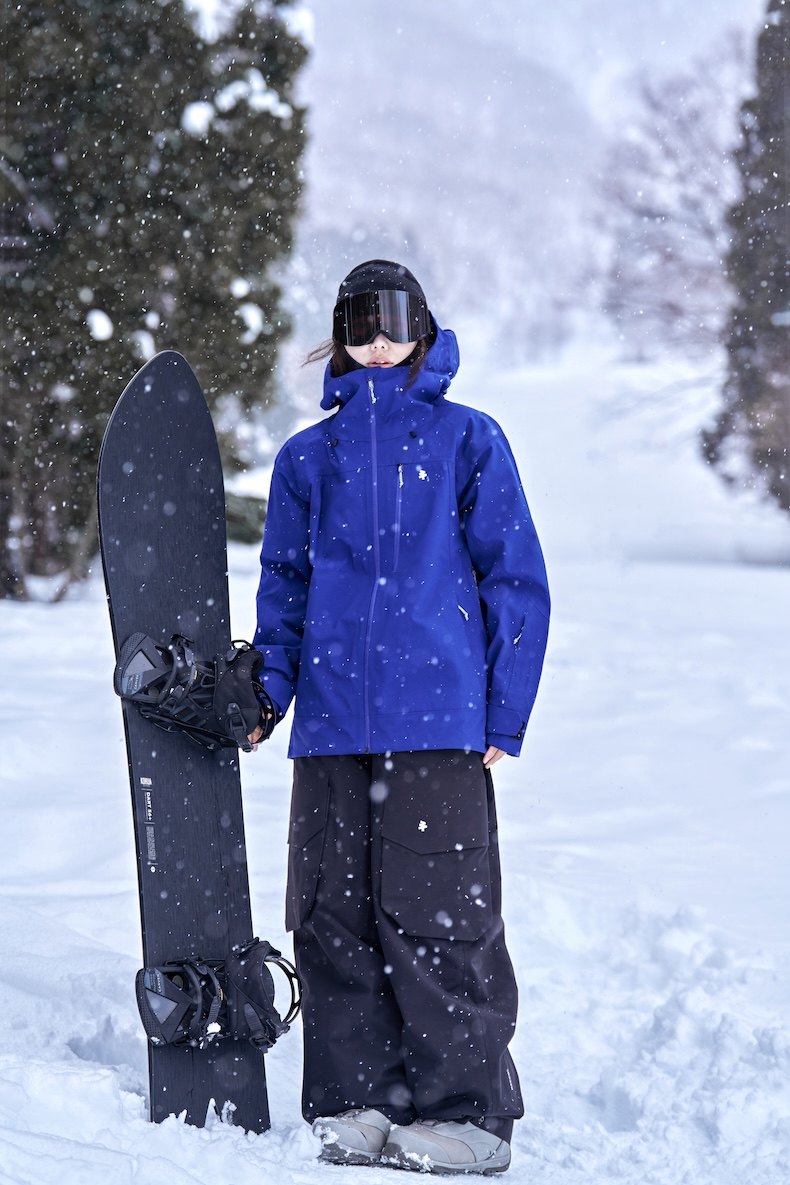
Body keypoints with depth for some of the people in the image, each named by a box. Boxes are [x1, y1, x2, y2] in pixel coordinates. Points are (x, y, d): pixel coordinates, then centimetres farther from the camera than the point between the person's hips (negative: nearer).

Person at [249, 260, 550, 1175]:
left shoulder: (467, 440, 6)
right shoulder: (306, 457, 15)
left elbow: (516, 579, 4)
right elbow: (284, 586, 20)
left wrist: (504, 714, -2)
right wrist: (267, 690, 6)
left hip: (438, 721, -4)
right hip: (333, 724, 4)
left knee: (438, 918, -5)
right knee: (334, 918, 4)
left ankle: (466, 1110, 3)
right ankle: (356, 1102, 14)